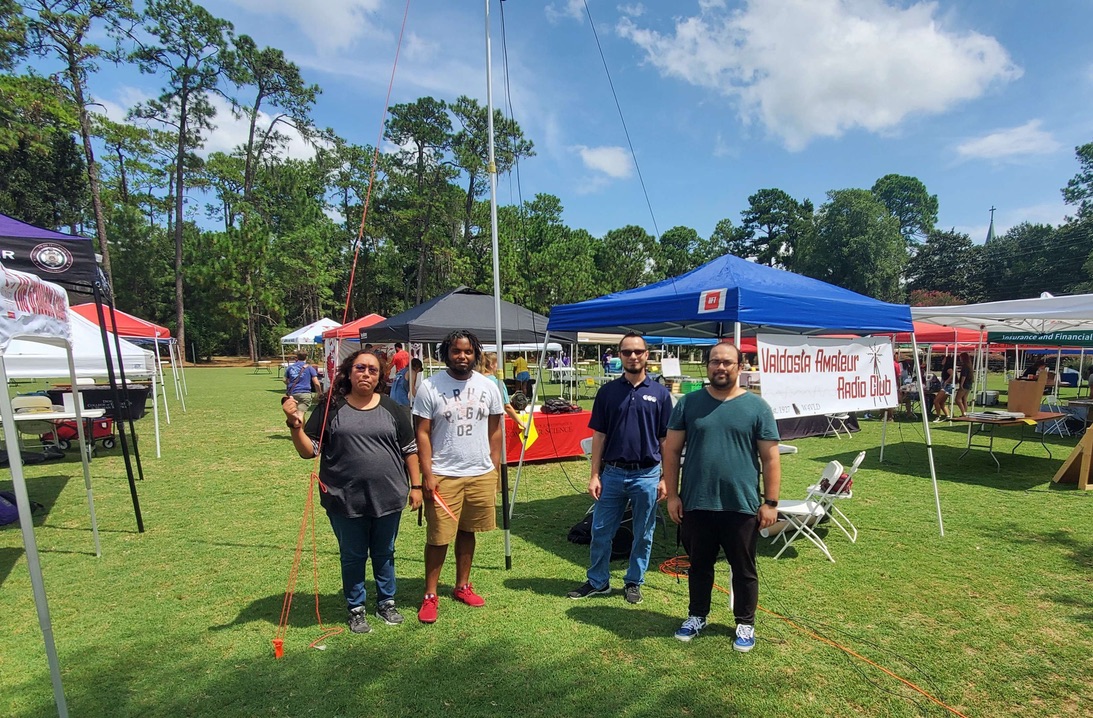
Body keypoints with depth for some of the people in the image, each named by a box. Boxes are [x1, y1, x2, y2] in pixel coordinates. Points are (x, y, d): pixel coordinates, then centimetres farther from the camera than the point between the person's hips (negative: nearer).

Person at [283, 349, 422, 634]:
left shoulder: (392, 409, 1)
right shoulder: (331, 409, -3)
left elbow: (409, 449, 6)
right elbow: (309, 451, -2)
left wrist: (415, 485, 4)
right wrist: (295, 425, -19)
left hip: (388, 498, 1)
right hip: (345, 501, -1)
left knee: (384, 554, 18)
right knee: (353, 557, 14)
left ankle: (386, 602, 38)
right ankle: (356, 608, 35)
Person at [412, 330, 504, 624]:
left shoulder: (488, 386, 3)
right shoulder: (430, 387, -7)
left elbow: (495, 431, 9)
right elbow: (422, 433, -6)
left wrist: (494, 470, 7)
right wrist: (427, 474, -10)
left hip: (480, 475, 3)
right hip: (443, 476, -3)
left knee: (467, 531, 15)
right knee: (438, 537, 3)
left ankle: (462, 586, 31)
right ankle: (430, 596, 19)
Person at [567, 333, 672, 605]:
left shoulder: (660, 393, 0)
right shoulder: (607, 391, 1)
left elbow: (666, 440, 2)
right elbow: (599, 436, 2)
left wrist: (665, 478, -3)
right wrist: (594, 475, -2)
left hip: (646, 475, -1)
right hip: (612, 473, 1)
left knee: (643, 535, 12)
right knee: (600, 531, 10)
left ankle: (634, 582, 30)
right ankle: (597, 581, 28)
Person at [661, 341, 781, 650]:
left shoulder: (756, 407, -3)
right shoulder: (688, 403, 0)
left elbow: (770, 458, -1)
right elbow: (671, 450, 1)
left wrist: (770, 502, -4)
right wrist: (672, 495, -3)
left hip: (742, 506, -1)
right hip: (696, 504, 1)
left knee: (743, 569, 15)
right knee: (699, 565, 18)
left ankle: (745, 623, 35)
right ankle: (697, 616, 38)